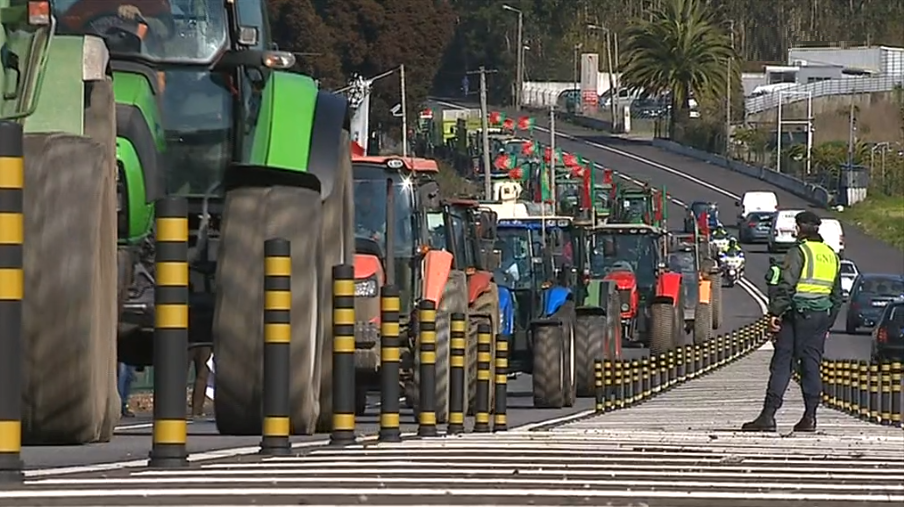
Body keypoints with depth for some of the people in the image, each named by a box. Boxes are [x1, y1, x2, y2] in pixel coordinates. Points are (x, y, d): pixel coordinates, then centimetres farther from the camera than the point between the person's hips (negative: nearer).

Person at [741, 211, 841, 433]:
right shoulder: (831, 255, 16)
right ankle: (810, 417, 5)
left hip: (798, 314, -6)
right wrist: (829, 322, 26)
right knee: (811, 365, 9)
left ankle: (768, 415, -10)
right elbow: (837, 294, 21)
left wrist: (775, 312, -14)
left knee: (782, 364, -6)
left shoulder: (799, 252, -7)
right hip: (822, 315, 6)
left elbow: (786, 286, -15)